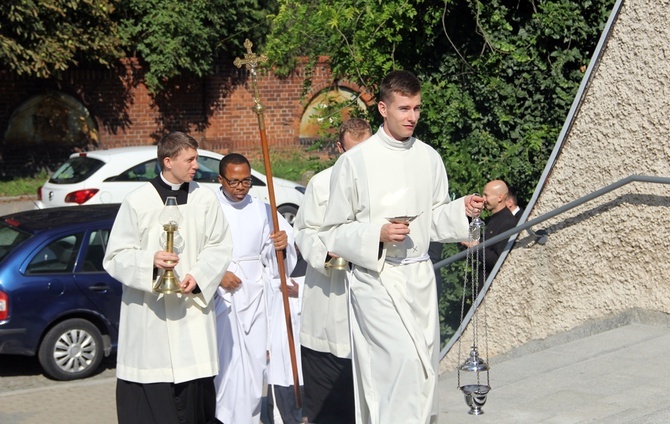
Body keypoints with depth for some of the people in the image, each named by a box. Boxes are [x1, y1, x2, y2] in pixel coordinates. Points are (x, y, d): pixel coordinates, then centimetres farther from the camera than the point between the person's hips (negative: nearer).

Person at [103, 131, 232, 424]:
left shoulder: (205, 198, 3)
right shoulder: (137, 202, -5)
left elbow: (220, 247, 8)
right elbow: (115, 258, -2)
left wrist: (198, 276, -9)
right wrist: (150, 261, -20)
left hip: (193, 306, 2)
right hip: (149, 314, -2)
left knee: (196, 385, 2)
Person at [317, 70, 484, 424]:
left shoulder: (429, 158, 7)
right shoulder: (355, 162, -6)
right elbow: (332, 233, -3)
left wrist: (461, 210, -4)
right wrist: (378, 234, -18)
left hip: (419, 276, 5)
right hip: (376, 279, -5)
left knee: (424, 369, 8)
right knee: (404, 361, -19)